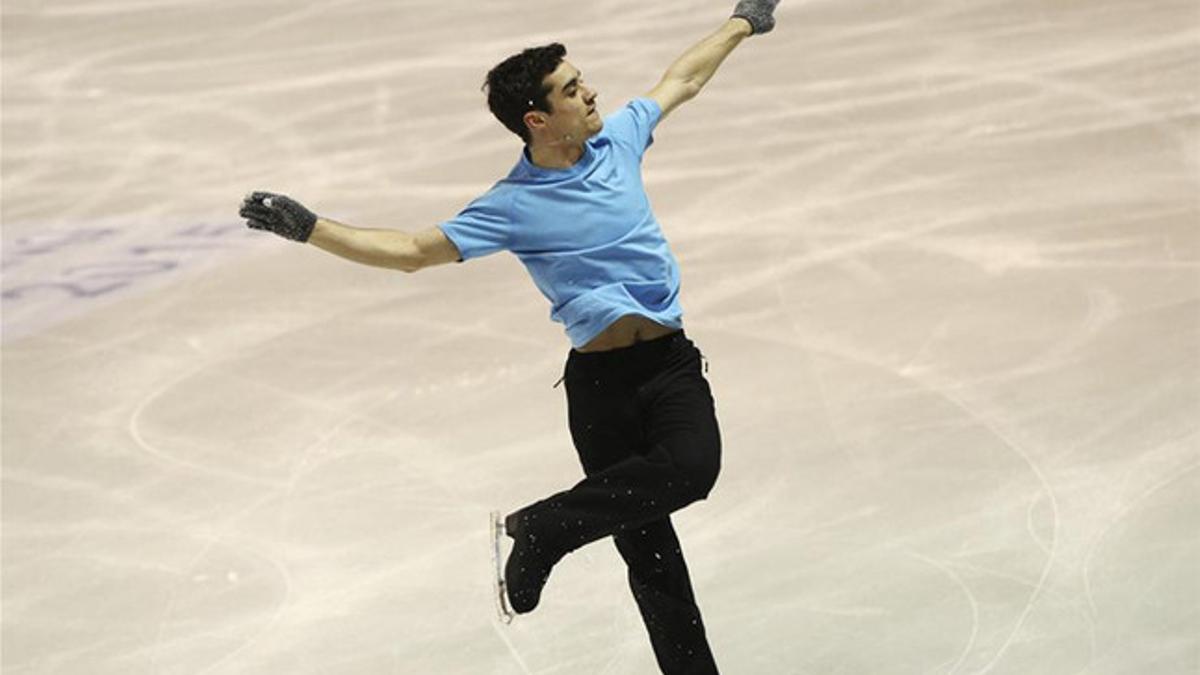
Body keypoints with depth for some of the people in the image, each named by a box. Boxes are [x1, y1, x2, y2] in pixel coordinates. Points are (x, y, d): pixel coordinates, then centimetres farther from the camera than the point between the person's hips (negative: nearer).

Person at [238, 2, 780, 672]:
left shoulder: (617, 138, 9)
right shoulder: (513, 207, -5)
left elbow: (683, 79, 26)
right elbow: (414, 250, -4)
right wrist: (311, 228, -15)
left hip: (673, 363, 3)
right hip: (600, 381, -3)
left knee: (693, 467, -25)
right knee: (649, 552, -7)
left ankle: (543, 528, -10)